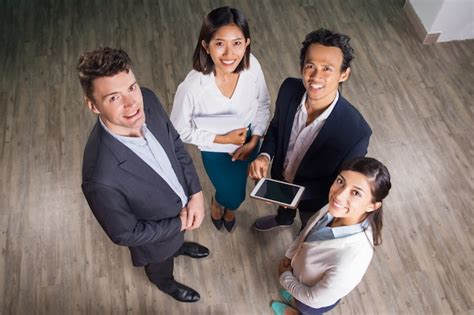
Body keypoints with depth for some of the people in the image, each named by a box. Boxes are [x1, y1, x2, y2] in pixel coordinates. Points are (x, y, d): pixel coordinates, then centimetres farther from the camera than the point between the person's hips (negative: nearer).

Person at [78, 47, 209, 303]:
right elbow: (125, 234, -27)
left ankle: (178, 245, 74)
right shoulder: (101, 177, -45)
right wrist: (179, 224, -17)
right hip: (156, 234, -4)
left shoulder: (147, 101, -28)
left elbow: (176, 145, -9)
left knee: (176, 239, 39)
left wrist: (195, 193, -14)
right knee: (161, 263, 32)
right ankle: (164, 282, 67)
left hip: (183, 200, 4)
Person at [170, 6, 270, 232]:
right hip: (216, 150, -3)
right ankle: (218, 202, 54)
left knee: (239, 192, 27)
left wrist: (254, 141, -12)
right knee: (232, 197, 13)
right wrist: (223, 139, -21)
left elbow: (263, 104, -7)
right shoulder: (192, 86, -36)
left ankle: (230, 207, 66)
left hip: (247, 141, 4)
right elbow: (180, 130, -20)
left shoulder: (252, 66, -26)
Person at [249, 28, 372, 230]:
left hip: (315, 197, -3)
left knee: (310, 228, 31)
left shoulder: (356, 132, -40)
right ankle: (283, 219, 73)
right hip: (281, 176, 4)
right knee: (283, 203, 38)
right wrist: (265, 155, -24)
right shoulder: (289, 89, -27)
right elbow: (275, 126, -7)